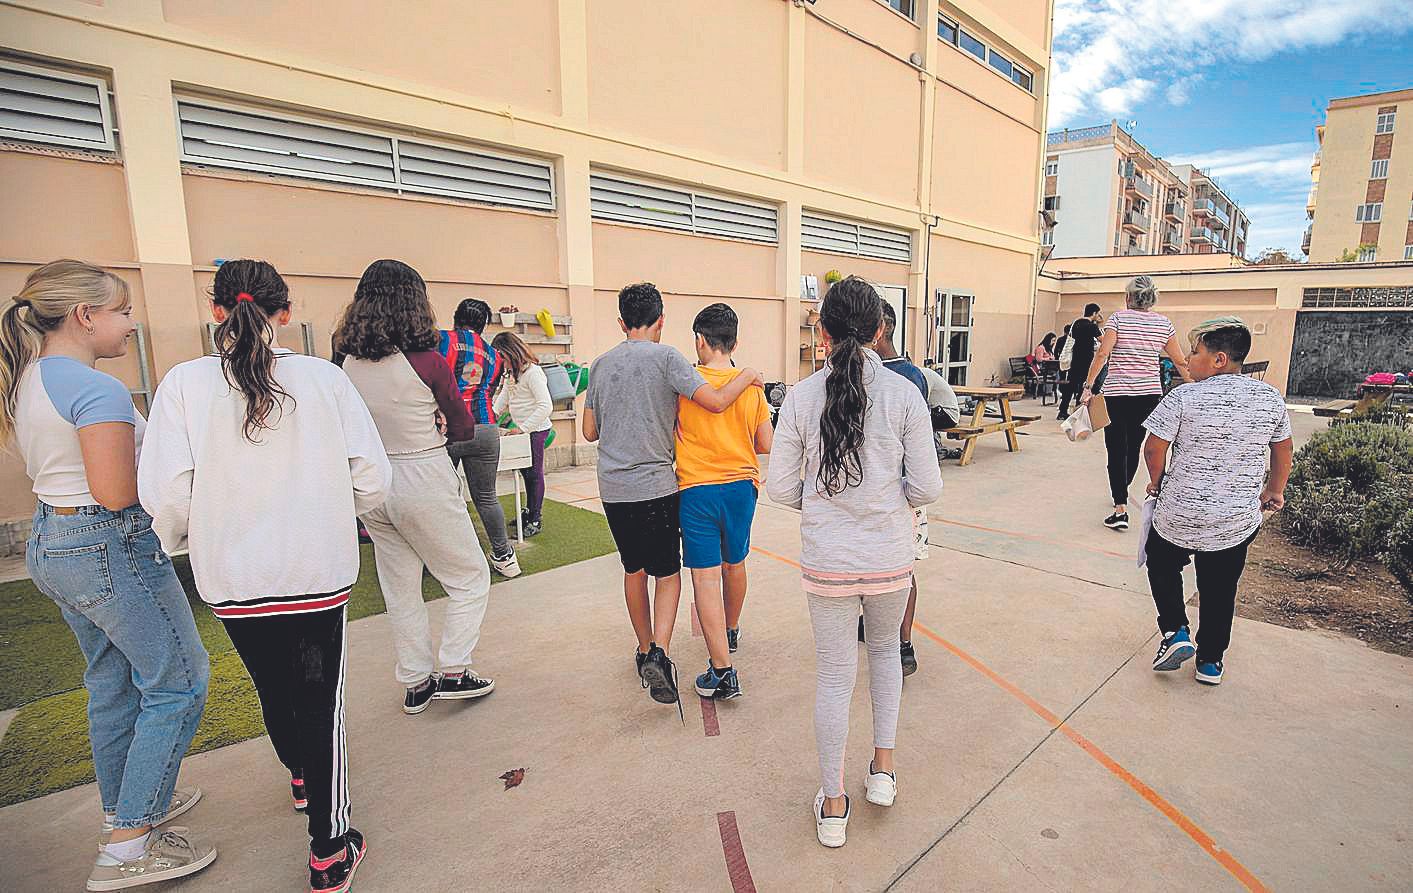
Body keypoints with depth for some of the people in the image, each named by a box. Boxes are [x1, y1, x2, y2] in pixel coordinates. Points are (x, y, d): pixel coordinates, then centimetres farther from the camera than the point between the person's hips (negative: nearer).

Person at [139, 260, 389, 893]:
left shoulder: (185, 383, -9)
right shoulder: (323, 377, -10)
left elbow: (166, 494, -12)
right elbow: (371, 478, -10)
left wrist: (175, 539, 11)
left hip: (233, 580, 2)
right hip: (320, 572, -1)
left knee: (273, 688, 25)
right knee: (321, 701, 11)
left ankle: (301, 777, 53)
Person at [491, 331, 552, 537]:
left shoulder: (532, 372, -20)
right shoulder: (510, 373, 10)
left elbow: (545, 406, -25)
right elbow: (503, 399, 17)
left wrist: (523, 428, -25)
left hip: (536, 430, -9)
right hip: (521, 430, 9)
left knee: (534, 473, 0)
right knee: (525, 472, 17)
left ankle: (536, 519, 10)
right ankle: (530, 511, 32)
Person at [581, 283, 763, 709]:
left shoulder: (602, 364, 8)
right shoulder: (665, 357, -7)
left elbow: (590, 431, 12)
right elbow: (716, 401, -15)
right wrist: (747, 376, 2)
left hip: (613, 488, 5)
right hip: (656, 485, -5)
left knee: (634, 570, 18)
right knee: (667, 573, 7)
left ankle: (645, 650, 32)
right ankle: (659, 653, -10)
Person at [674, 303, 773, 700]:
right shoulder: (751, 385, 0)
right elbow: (766, 445, 3)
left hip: (696, 489, -4)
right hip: (741, 486, 4)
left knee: (706, 577, -1)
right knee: (734, 564, 23)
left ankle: (722, 672, -1)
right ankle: (731, 631, 46)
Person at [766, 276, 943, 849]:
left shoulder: (801, 397, -8)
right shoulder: (904, 394, -9)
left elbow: (780, 487, -5)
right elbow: (927, 487, -7)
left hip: (826, 561, 0)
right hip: (890, 559, 1)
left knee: (834, 675, 14)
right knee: (885, 650, 29)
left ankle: (833, 807, 29)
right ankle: (882, 768, 34)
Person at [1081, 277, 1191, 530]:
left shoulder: (1118, 318, -5)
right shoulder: (1164, 323, 7)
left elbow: (1102, 354, -15)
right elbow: (1180, 361, 12)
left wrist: (1088, 386, -14)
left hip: (1117, 393, -4)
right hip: (1149, 393, 4)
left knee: (1117, 449, -3)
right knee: (1134, 445, 18)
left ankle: (1121, 509, -9)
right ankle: (1122, 490, 38)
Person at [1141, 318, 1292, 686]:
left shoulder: (1184, 397, -15)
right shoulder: (1270, 397, 0)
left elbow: (1153, 449, -12)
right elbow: (1283, 452, 12)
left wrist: (1157, 481, 7)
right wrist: (1274, 491, 28)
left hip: (1179, 516, -4)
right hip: (1238, 522, 4)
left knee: (1162, 564, 22)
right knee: (1219, 589, 18)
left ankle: (1174, 631, 10)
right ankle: (1211, 661, 27)